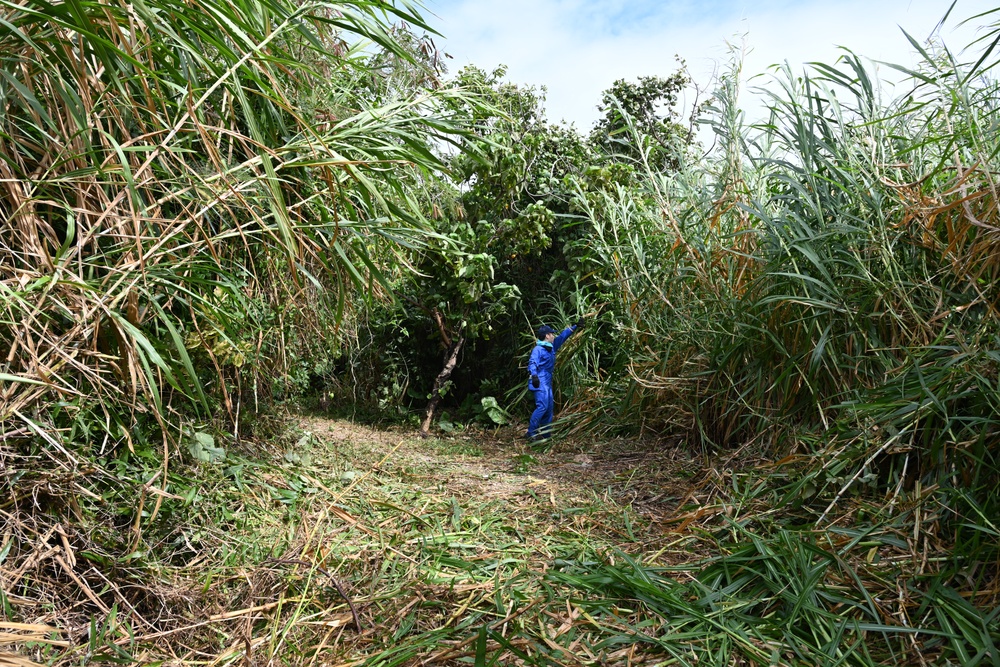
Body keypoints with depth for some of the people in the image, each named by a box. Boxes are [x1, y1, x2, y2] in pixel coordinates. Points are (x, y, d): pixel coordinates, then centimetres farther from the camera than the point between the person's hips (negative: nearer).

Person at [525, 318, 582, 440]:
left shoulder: (551, 347, 15)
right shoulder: (538, 349, -11)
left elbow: (563, 336, 24)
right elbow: (532, 362, -23)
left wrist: (575, 326, 27)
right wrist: (534, 375, -40)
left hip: (547, 382, 10)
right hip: (540, 382, -10)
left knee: (549, 407, 10)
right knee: (542, 406, -18)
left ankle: (546, 434, 17)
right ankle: (531, 433, -14)